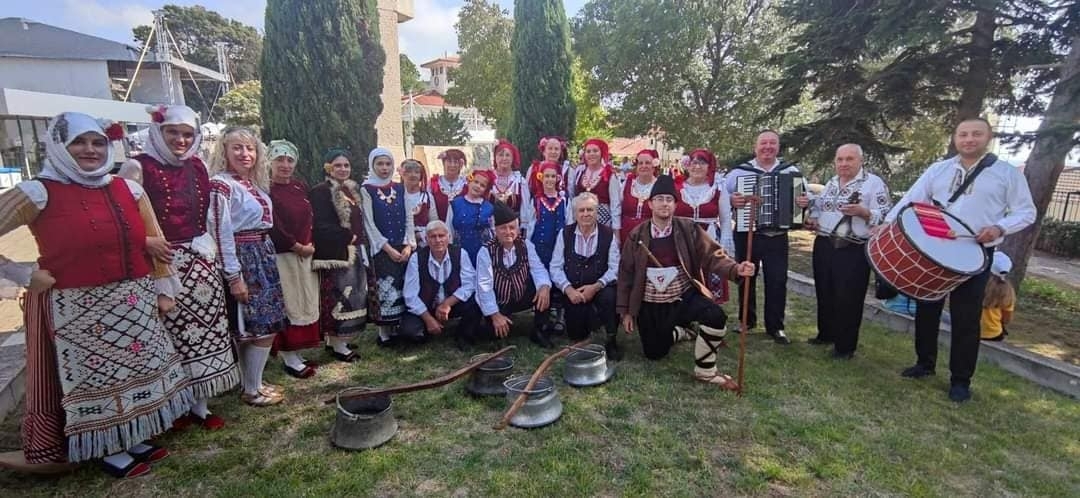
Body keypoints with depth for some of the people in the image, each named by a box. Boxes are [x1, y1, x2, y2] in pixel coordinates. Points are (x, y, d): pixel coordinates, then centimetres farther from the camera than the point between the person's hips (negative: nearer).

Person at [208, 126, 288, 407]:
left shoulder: (253, 183, 13)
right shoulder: (220, 184, -14)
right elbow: (221, 233, -18)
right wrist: (234, 276, -20)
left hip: (262, 258, 9)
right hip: (243, 261, -9)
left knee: (251, 329, 15)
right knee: (264, 328, -4)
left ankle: (251, 383, 27)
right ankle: (252, 391, 9)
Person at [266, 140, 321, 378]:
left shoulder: (301, 187, 10)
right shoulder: (267, 189, -12)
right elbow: (273, 228, -17)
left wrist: (311, 245, 4)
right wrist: (298, 247, -10)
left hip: (306, 255, 7)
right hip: (281, 257, -7)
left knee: (305, 304, 11)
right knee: (288, 306, -1)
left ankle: (296, 354, 22)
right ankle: (289, 359, 10)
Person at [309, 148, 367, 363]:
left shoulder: (352, 189, 14)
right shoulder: (320, 192, -11)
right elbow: (321, 227, -18)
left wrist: (362, 244, 8)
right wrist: (348, 238, -15)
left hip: (355, 251, 9)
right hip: (335, 253, -8)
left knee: (353, 296, 11)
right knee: (339, 297, -4)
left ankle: (335, 339, 23)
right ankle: (338, 345, 7)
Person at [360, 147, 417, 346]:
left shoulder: (399, 188, 9)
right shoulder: (366, 190, -2)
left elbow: (408, 218, 7)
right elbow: (369, 224, -7)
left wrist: (408, 245, -6)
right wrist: (389, 249, -13)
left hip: (403, 248, 4)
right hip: (381, 248, -4)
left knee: (403, 288, 4)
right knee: (385, 289, -3)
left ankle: (397, 328, 15)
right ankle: (384, 333, 8)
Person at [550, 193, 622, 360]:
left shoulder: (608, 234, -3)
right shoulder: (565, 233, 1)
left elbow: (614, 268, -9)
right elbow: (556, 267, -3)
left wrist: (595, 286, -23)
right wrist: (568, 289, -18)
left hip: (600, 288, -1)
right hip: (573, 291, 2)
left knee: (609, 296, -35)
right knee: (576, 335, -1)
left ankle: (611, 340, -11)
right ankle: (592, 317, 34)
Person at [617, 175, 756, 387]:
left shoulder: (688, 229, -8)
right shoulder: (637, 235, -6)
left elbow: (712, 255, -13)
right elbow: (626, 273, -1)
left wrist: (736, 268, -35)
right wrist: (625, 311, 0)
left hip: (684, 297, -1)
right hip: (650, 305, 1)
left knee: (716, 316, -30)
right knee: (654, 354, 11)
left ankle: (705, 371, -7)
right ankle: (679, 332, 46)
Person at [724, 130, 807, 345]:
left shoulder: (791, 171, 4)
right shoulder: (739, 171, -1)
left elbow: (803, 197, 6)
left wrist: (805, 202, -16)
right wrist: (731, 201, -25)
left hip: (777, 237, 1)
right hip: (746, 235, 0)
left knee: (777, 281, 2)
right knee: (746, 279, 11)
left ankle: (775, 327, 15)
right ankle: (747, 321, 27)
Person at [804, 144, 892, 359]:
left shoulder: (874, 182, -6)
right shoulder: (831, 182, 13)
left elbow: (887, 215, -10)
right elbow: (818, 206, 24)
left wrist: (863, 212, -26)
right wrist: (812, 219, 4)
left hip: (854, 250, -6)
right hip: (824, 245, 6)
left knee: (848, 298, -1)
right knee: (824, 293, 15)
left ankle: (845, 346, 11)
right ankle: (826, 334, 32)